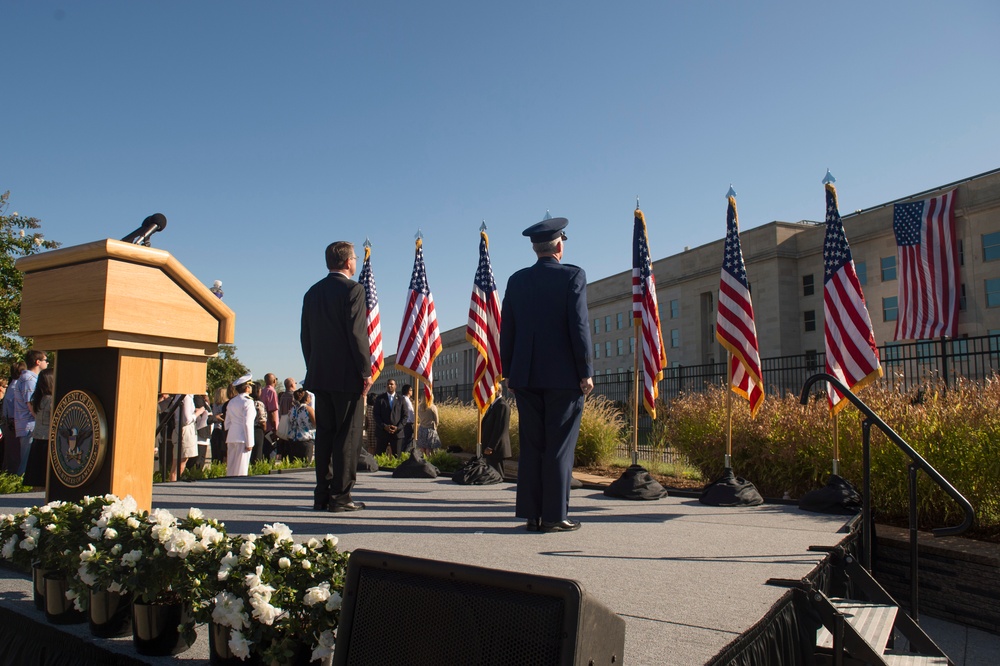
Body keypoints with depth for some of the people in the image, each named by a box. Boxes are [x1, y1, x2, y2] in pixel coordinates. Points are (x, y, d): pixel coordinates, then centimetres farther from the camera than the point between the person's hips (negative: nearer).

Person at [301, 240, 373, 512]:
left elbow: (305, 336, 14)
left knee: (324, 434, 10)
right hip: (347, 376, -7)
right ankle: (340, 496, -1)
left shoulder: (312, 292, 13)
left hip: (319, 375, 7)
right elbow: (357, 333, -15)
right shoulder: (352, 289, -8)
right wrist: (366, 371, -11)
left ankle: (322, 495, 13)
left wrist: (314, 368, 19)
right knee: (348, 436, -2)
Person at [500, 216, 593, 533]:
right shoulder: (572, 276, -4)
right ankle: (554, 516, 2)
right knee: (559, 447, 0)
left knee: (531, 446, 8)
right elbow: (579, 326, -11)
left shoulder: (517, 280, 9)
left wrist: (509, 373, 16)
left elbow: (506, 331, 10)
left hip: (526, 376, 4)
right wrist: (586, 373, -7)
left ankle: (531, 514, 11)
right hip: (563, 376, -4)